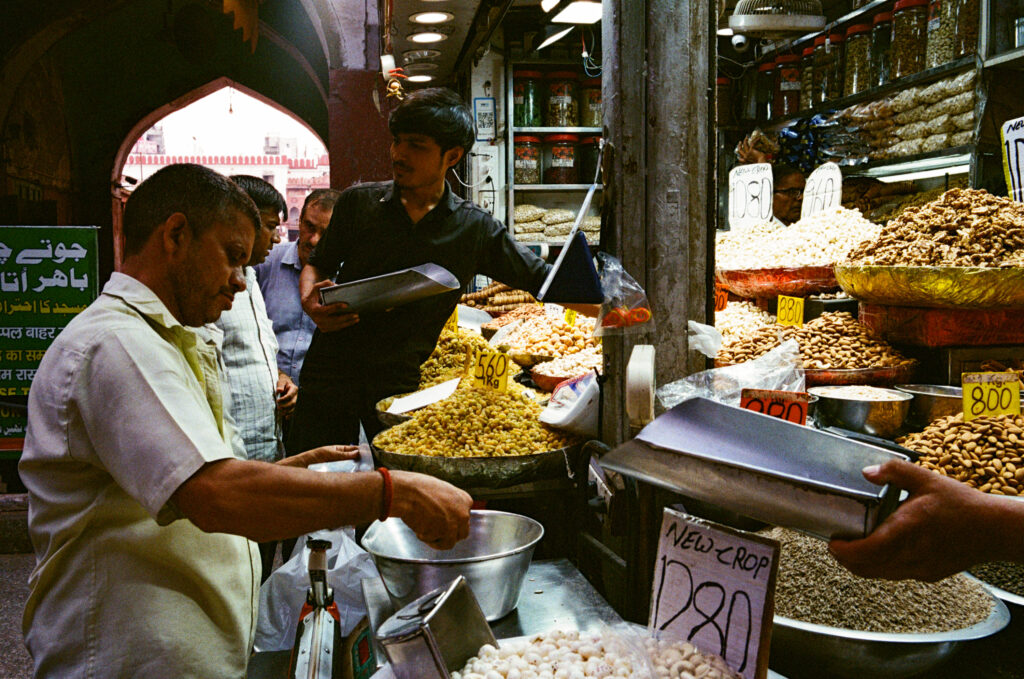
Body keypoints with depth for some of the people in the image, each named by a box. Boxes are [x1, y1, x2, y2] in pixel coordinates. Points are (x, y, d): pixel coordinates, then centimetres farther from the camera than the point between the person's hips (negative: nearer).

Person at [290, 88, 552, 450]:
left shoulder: (476, 230, 0)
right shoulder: (358, 202, 3)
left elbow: (543, 280, 4)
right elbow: (317, 265, 14)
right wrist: (311, 302, -8)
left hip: (403, 385, -1)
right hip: (330, 376, 1)